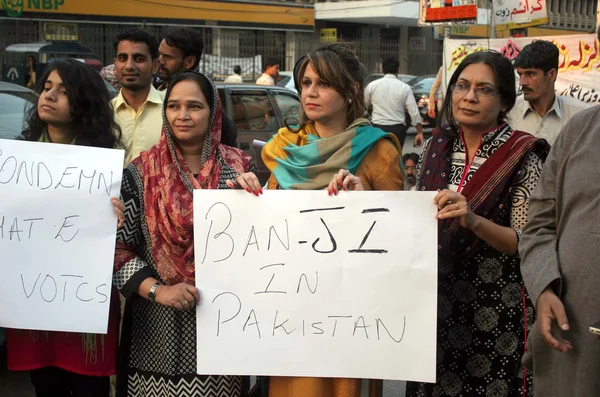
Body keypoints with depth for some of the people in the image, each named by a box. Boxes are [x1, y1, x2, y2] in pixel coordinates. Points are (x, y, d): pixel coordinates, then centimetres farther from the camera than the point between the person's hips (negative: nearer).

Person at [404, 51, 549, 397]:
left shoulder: (523, 157, -10)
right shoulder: (436, 147, 4)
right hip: (437, 300, 4)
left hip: (497, 307, -4)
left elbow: (527, 243, -14)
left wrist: (475, 221, -29)